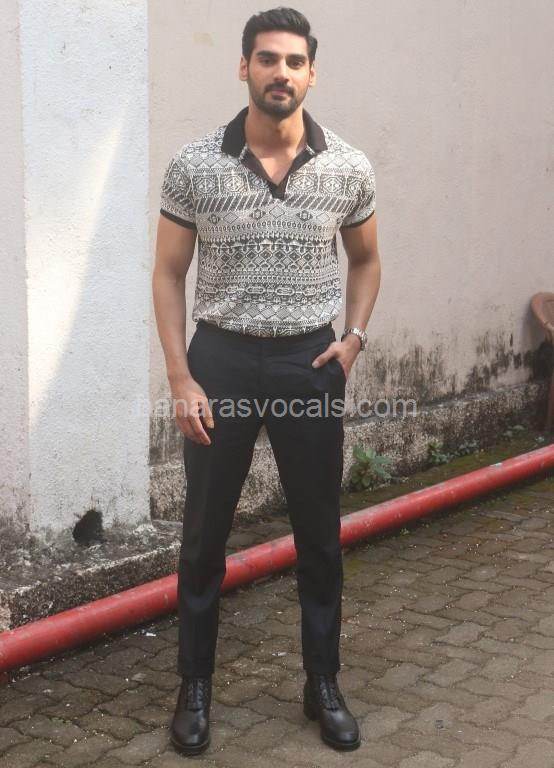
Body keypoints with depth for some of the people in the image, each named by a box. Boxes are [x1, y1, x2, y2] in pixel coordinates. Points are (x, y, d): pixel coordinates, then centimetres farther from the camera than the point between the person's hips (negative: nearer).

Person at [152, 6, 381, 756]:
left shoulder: (349, 168, -3)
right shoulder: (193, 166, -7)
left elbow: (366, 259, 14)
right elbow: (168, 274, -1)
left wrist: (354, 337, -1)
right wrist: (180, 378, -8)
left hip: (310, 362, 1)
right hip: (222, 359, -1)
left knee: (319, 535, 10)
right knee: (204, 534, 7)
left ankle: (324, 685, 27)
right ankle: (195, 686, 25)